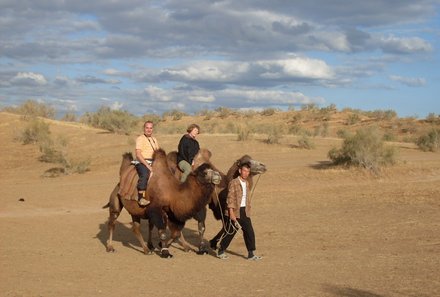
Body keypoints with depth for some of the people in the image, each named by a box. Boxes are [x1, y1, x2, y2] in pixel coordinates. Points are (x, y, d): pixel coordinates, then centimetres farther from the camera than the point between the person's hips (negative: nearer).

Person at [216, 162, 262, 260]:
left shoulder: (247, 183, 11)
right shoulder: (233, 183, -11)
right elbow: (230, 198, -14)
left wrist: (248, 210, 16)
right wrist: (231, 213, -18)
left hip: (245, 212, 6)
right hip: (235, 212, -6)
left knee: (250, 232, 0)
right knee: (229, 233, 3)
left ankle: (251, 254, 6)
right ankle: (221, 251, 19)